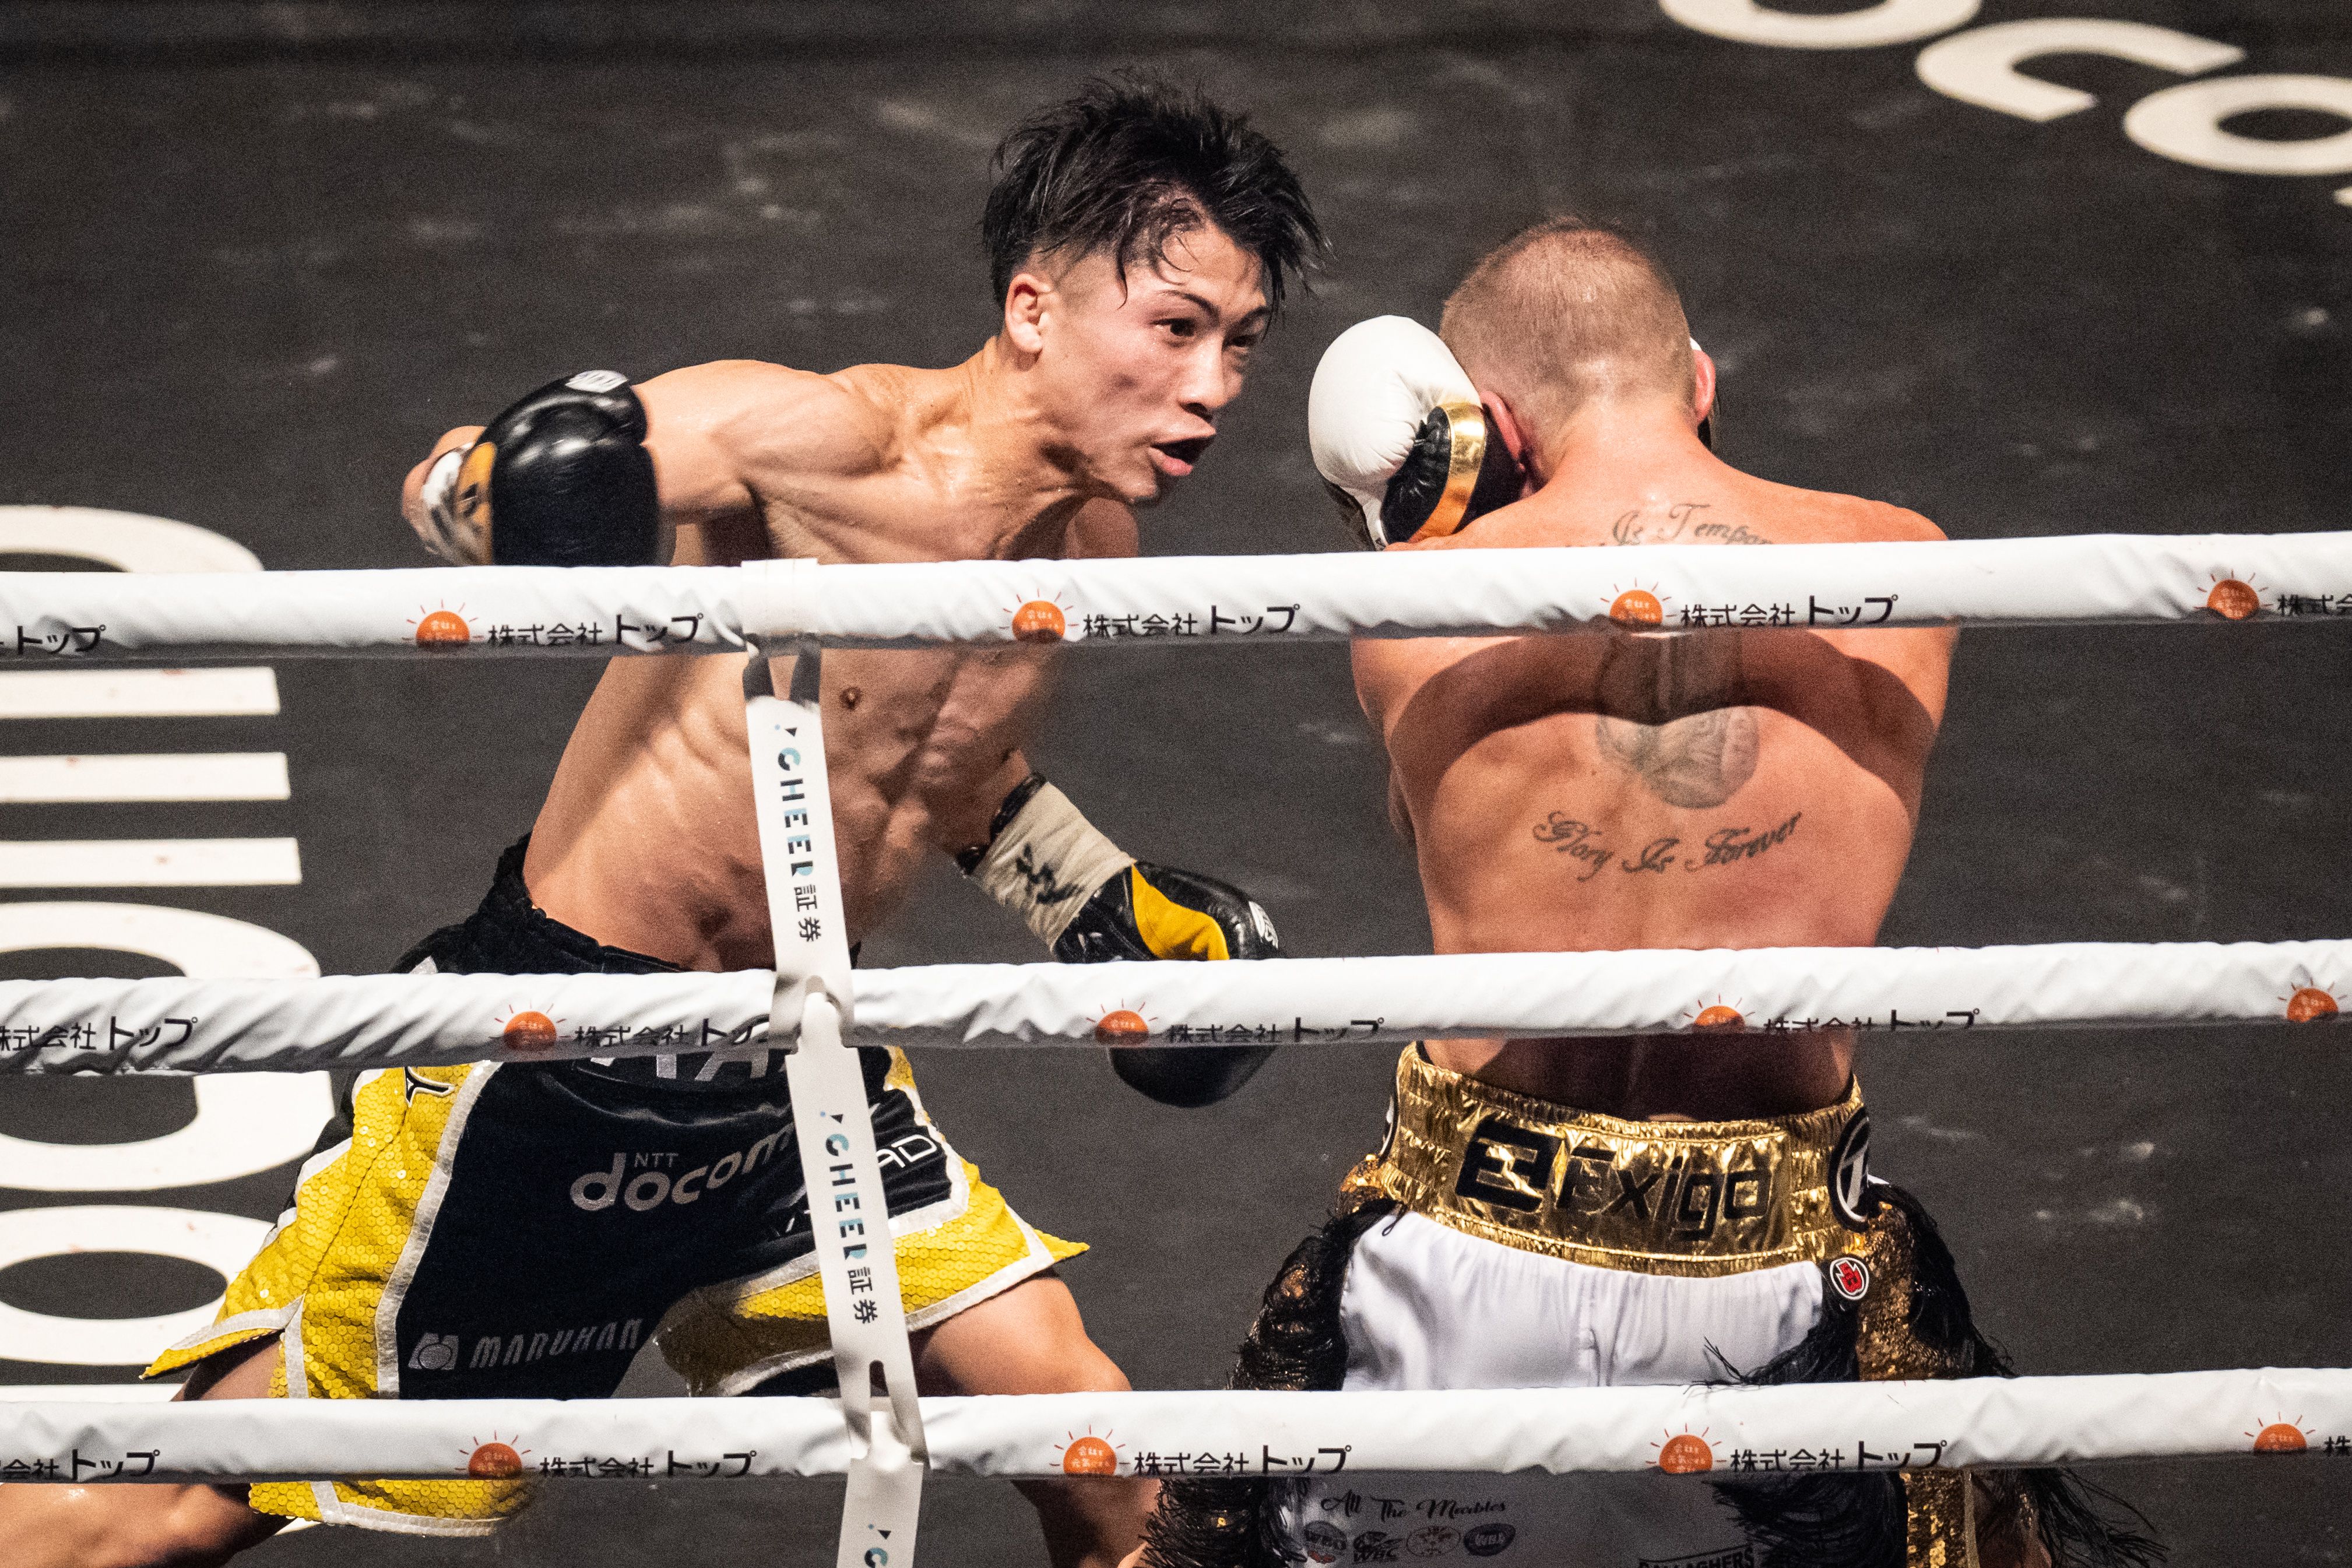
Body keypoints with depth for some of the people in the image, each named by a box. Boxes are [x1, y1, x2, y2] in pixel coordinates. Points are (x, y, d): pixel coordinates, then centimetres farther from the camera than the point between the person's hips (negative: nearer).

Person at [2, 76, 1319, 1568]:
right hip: (566, 1052, -7)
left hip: (799, 1065, 7)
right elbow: (443, 489, -17)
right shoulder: (824, 442, -23)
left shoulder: (1091, 535, 0)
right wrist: (514, 479, -38)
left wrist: (1106, 903, 18)